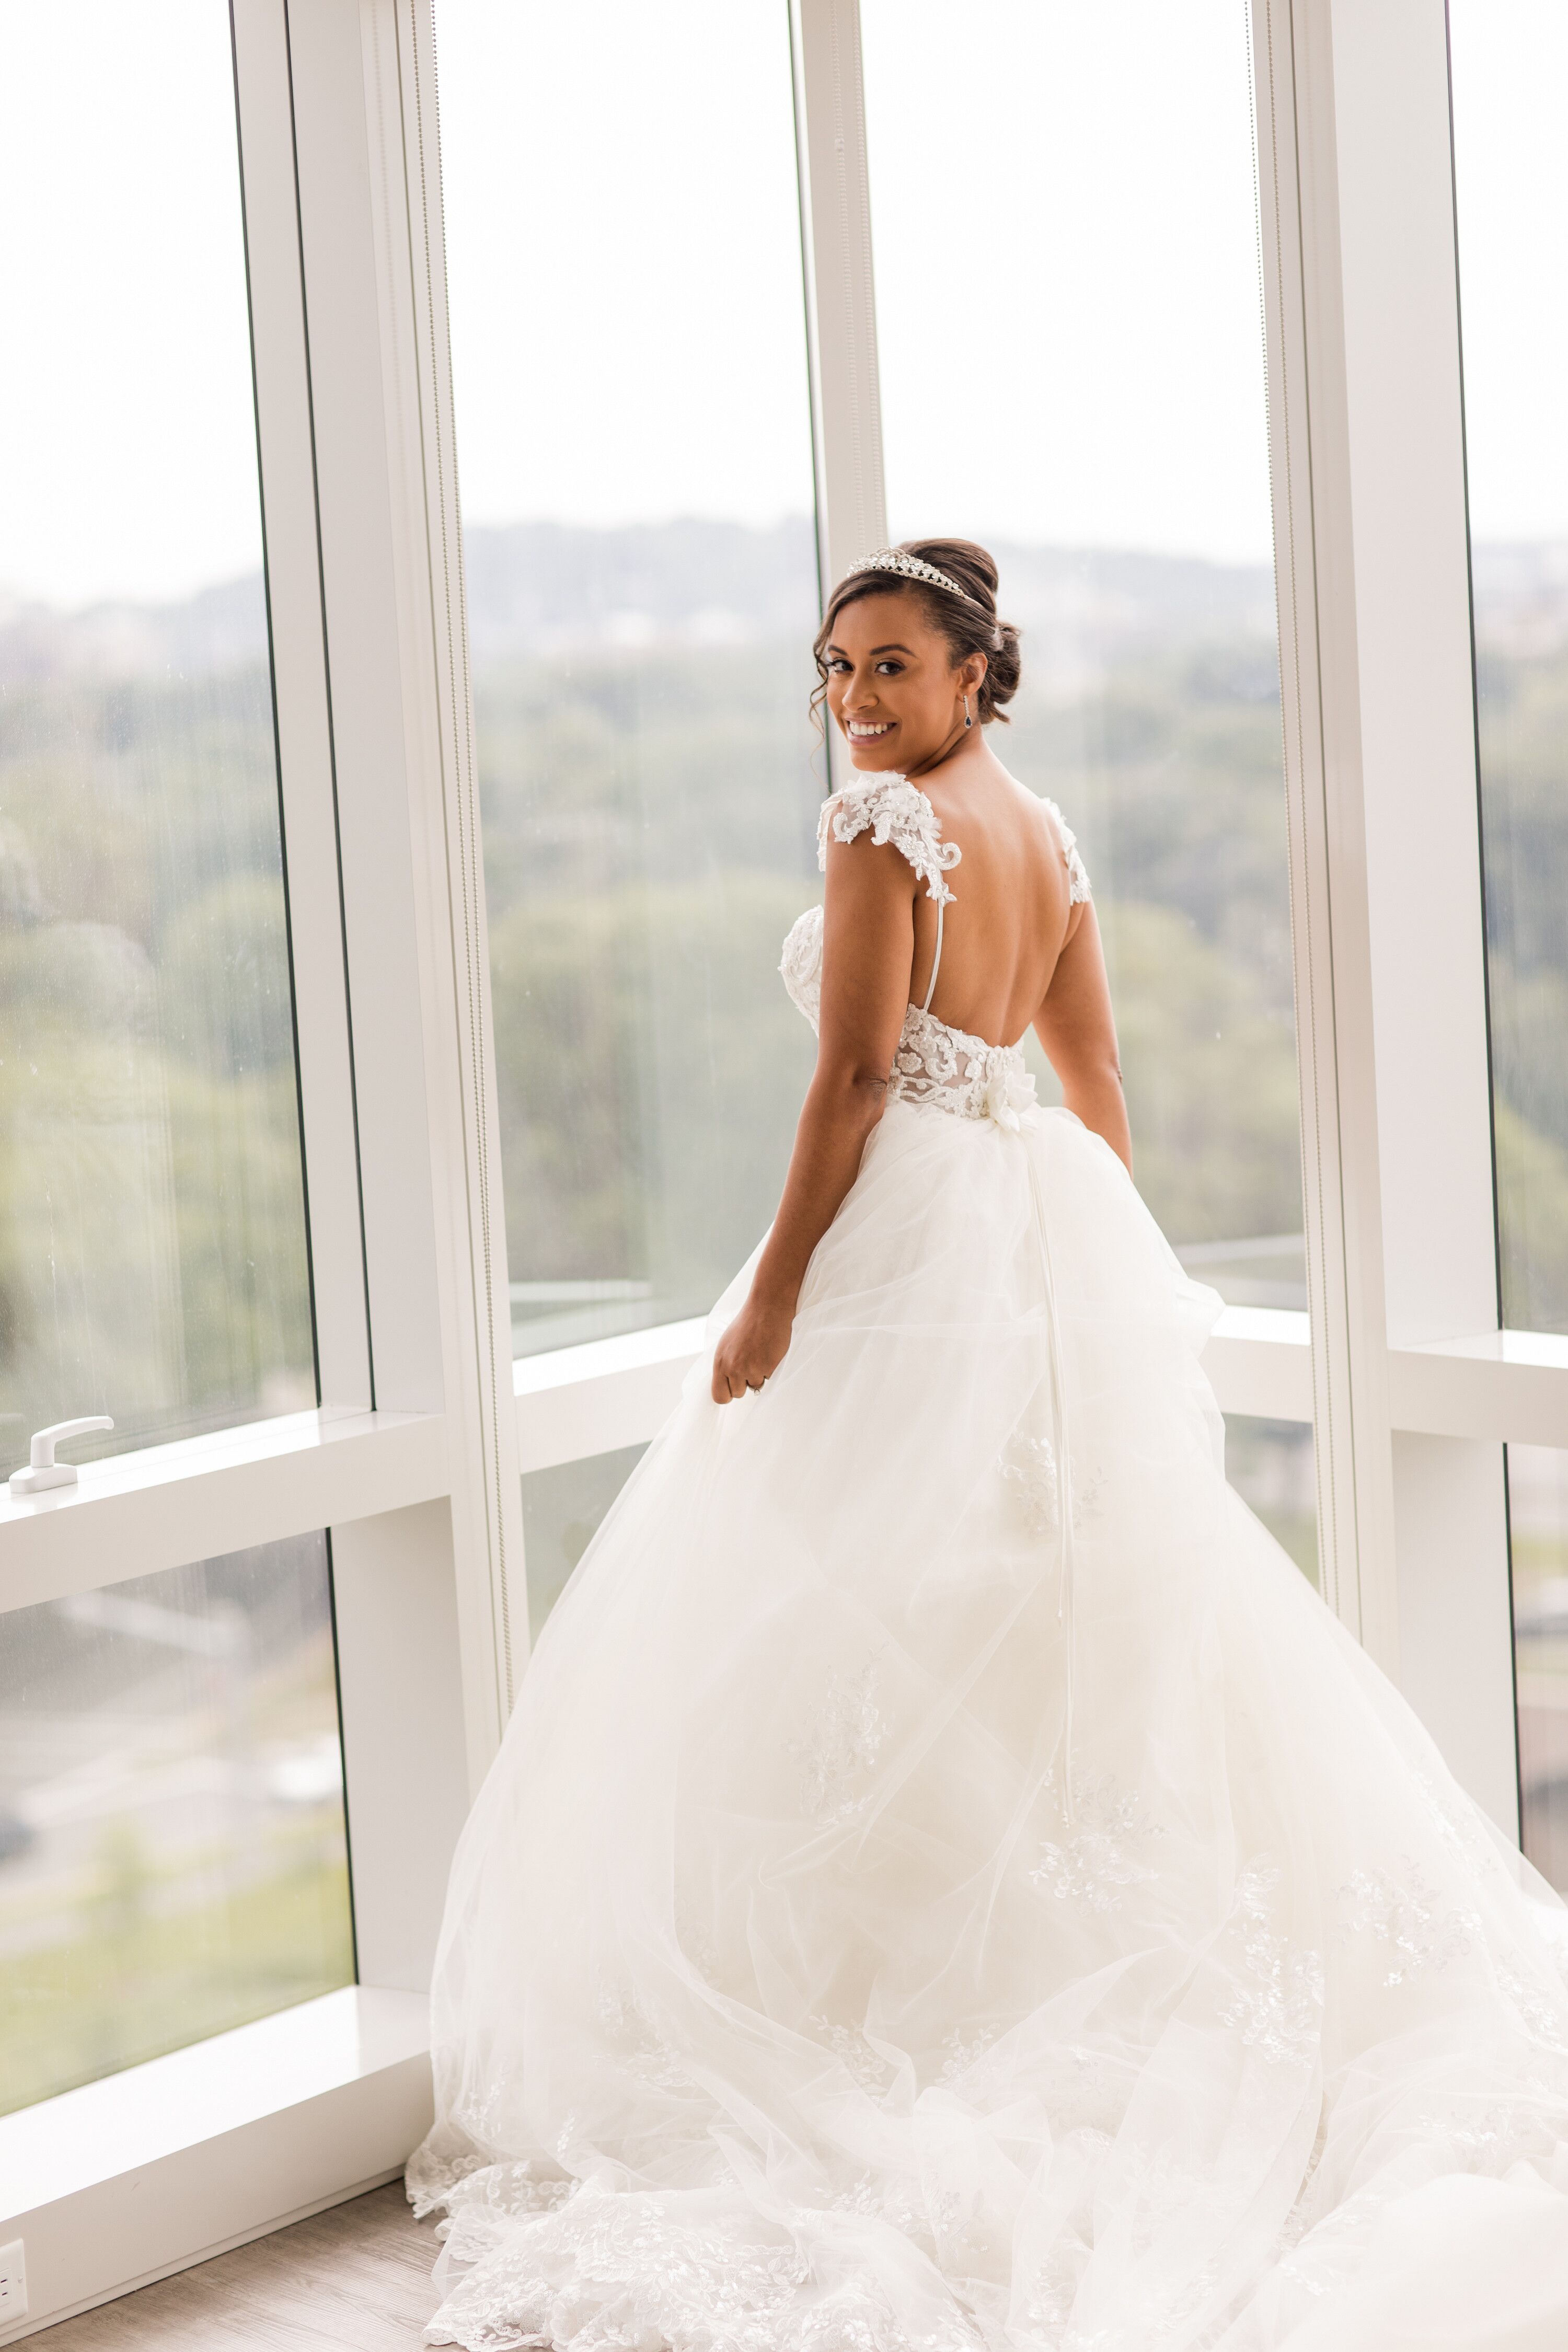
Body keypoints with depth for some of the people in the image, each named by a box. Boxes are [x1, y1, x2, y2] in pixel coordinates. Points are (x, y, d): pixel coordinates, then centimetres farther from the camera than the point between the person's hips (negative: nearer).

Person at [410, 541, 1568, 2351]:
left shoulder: (885, 820, -12)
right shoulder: (1047, 833, 13)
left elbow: (856, 1073, -18)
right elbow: (1096, 1080, 16)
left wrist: (772, 1293, -16)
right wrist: (1103, 1267, 24)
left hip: (910, 1232, -9)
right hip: (1059, 1236, 9)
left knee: (878, 1621, -4)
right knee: (1079, 1604, 13)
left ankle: (884, 1998, -1)